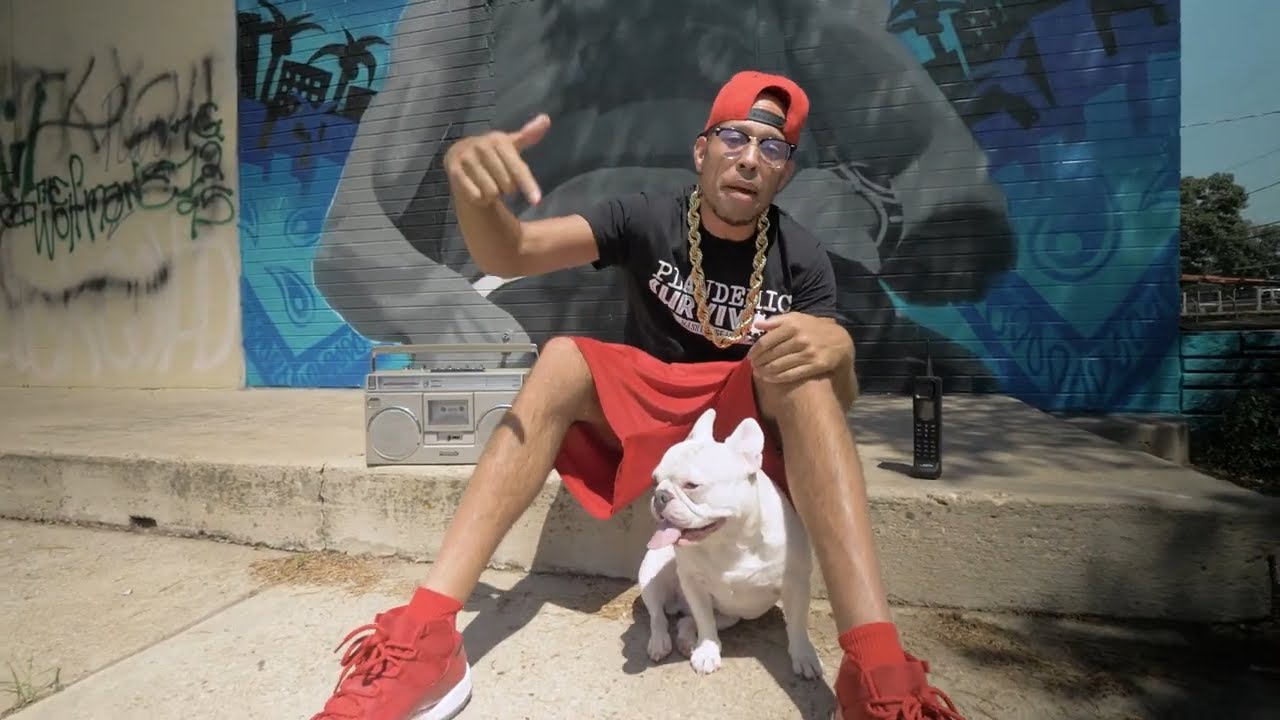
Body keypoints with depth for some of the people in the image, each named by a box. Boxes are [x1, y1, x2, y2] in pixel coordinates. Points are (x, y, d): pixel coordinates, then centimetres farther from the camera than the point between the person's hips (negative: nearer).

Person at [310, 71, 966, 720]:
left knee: (802, 371, -30)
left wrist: (838, 350, -34)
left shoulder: (803, 260, -6)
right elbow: (508, 254, -18)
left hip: (750, 413, 0)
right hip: (643, 399, 0)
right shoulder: (647, 219, -8)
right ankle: (424, 635, -35)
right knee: (563, 358, -27)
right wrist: (471, 188, -41)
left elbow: (838, 402, -10)